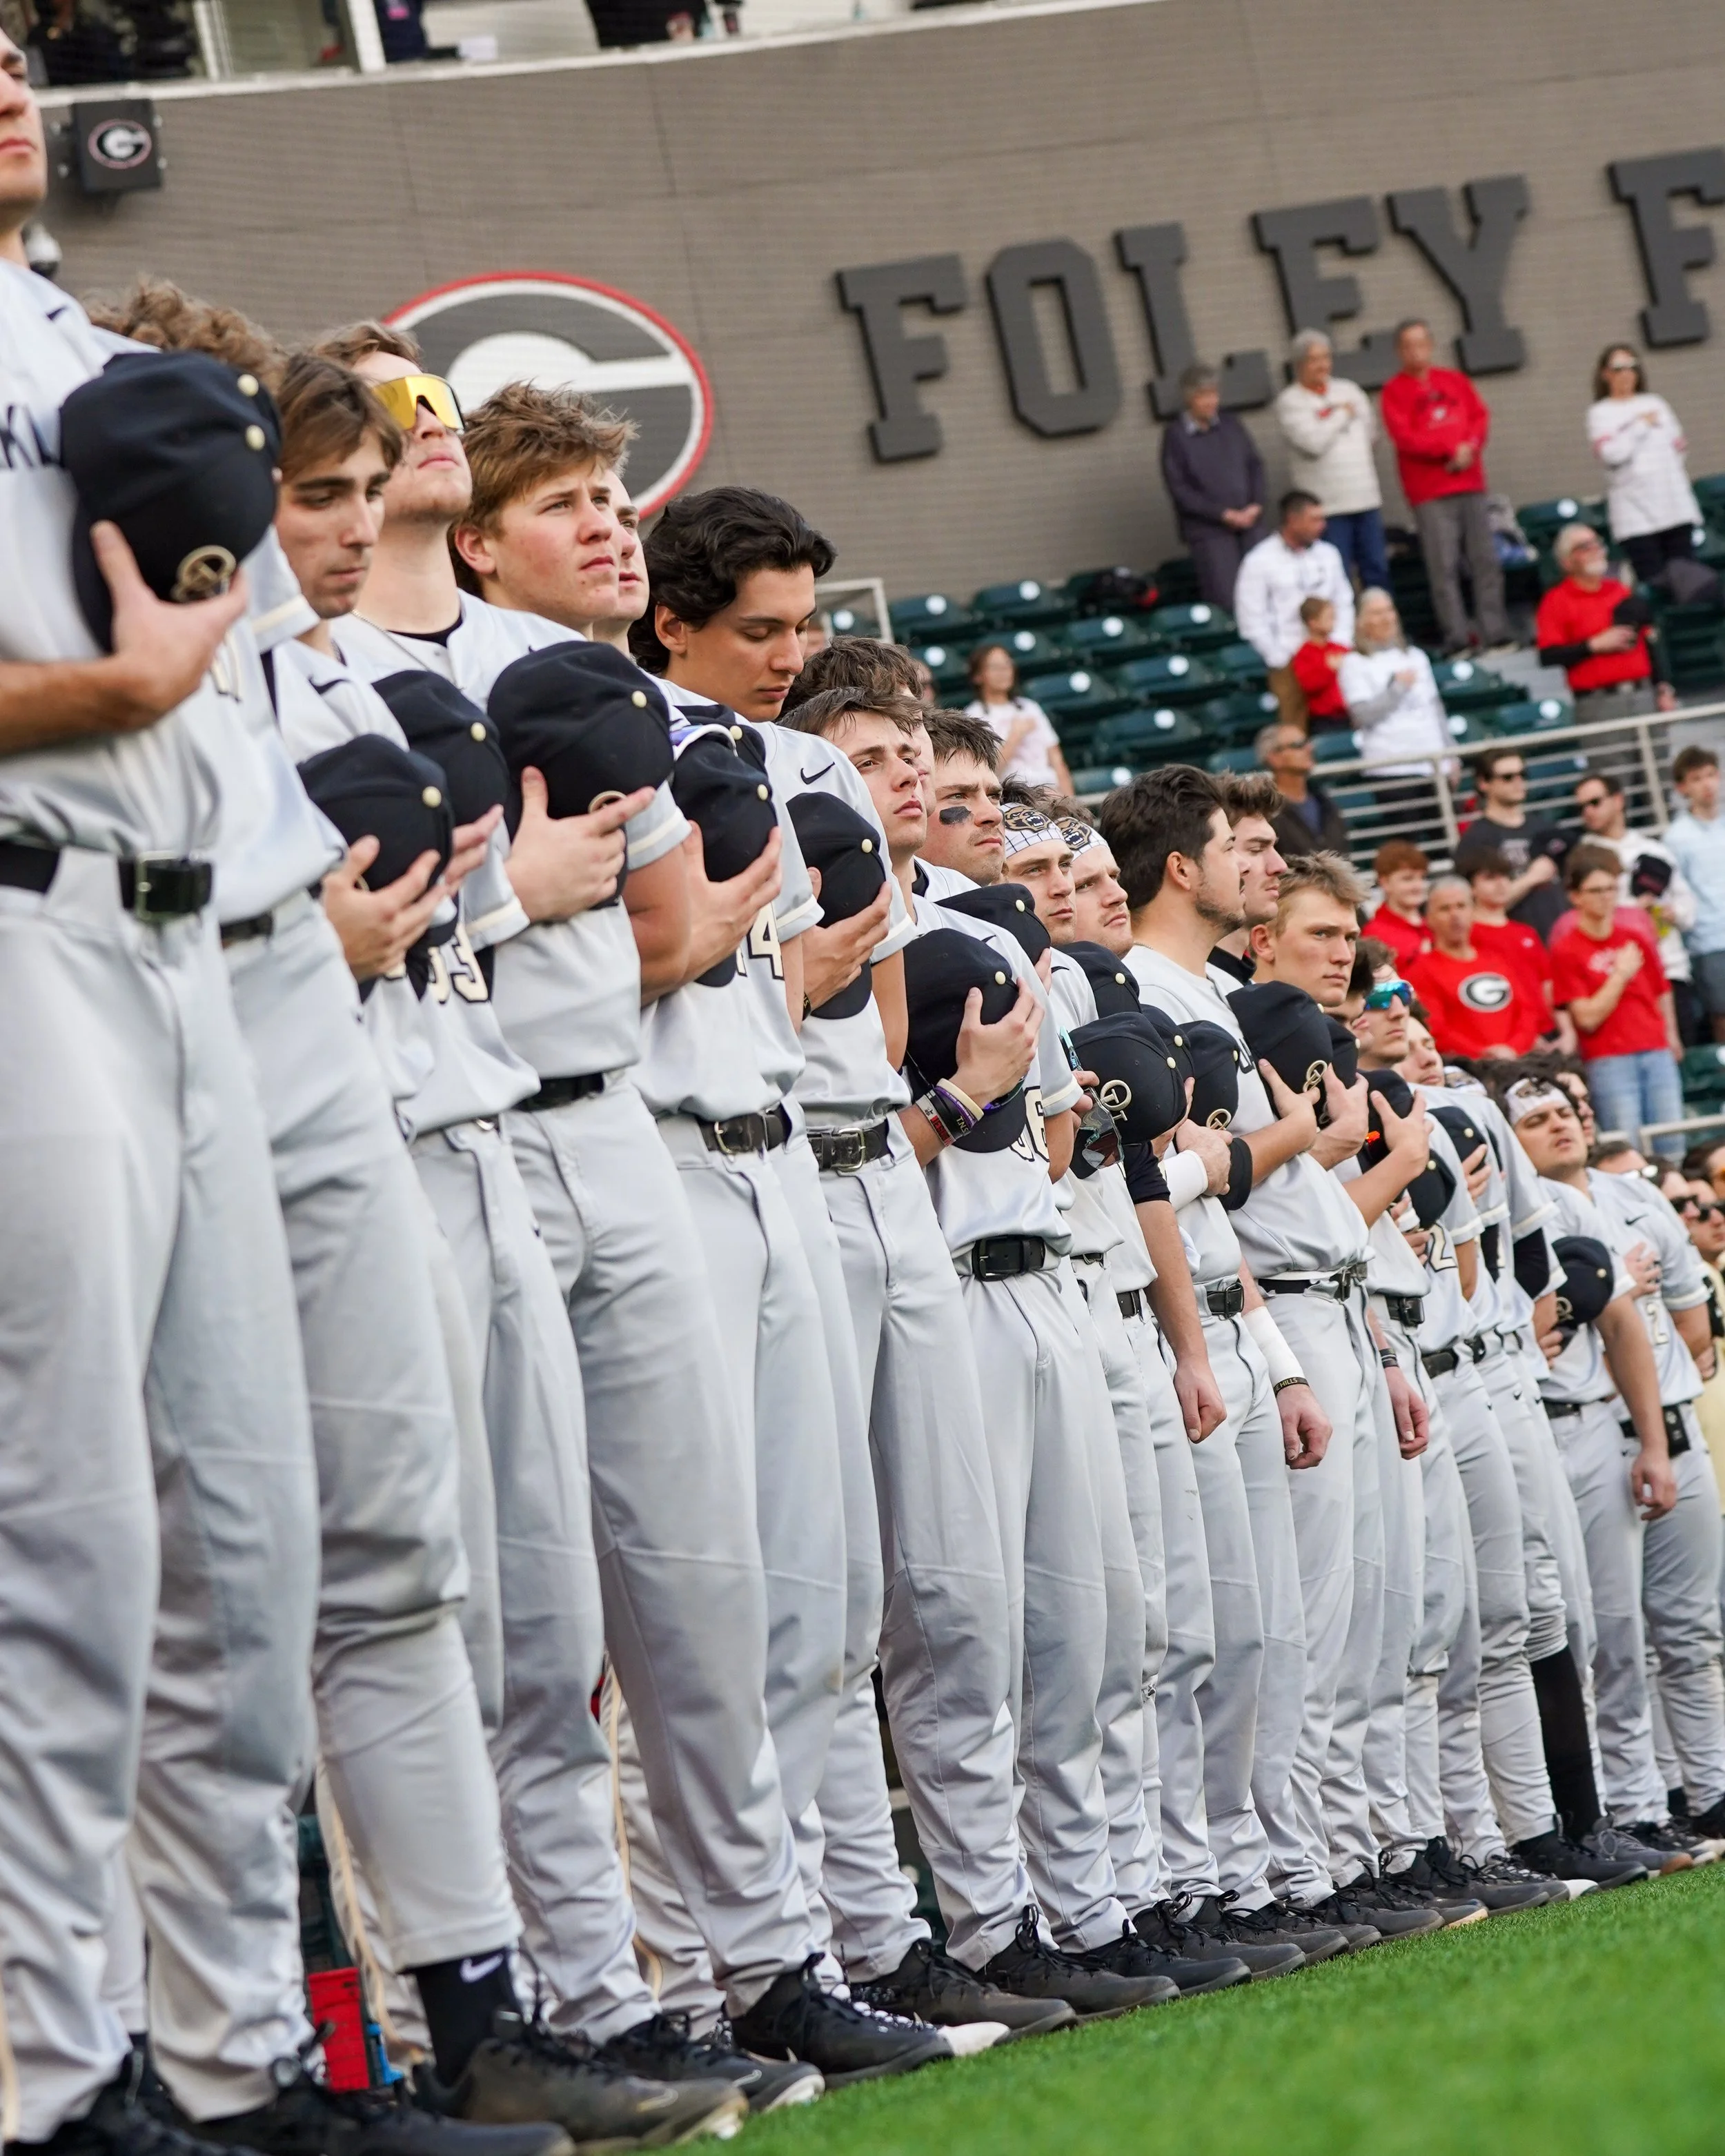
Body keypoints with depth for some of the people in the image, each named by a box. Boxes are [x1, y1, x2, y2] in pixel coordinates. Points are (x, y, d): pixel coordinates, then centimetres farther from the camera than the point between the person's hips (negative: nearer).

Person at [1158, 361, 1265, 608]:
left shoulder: (1229, 424, 9)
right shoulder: (1175, 435, -4)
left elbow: (1255, 465, 15)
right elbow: (1178, 489, -7)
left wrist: (1256, 507, -1)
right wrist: (1224, 514, -11)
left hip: (1247, 524, 4)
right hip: (1208, 530, -4)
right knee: (1226, 600, -11)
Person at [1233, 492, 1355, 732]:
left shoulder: (1327, 554, 12)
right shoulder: (1259, 562, -3)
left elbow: (1344, 602, 17)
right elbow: (1252, 620, -4)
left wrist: (1341, 645, 3)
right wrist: (1279, 659, -7)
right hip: (1289, 664, -4)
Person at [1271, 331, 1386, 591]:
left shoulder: (1349, 391, 14)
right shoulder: (1289, 403, -4)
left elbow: (1370, 432, 15)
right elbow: (1313, 442, -16)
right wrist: (1342, 415, -2)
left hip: (1367, 498, 5)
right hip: (1327, 505, -5)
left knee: (1377, 570, 7)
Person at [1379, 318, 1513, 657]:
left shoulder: (1454, 381, 15)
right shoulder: (1395, 391, 1)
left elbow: (1481, 417, 9)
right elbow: (1405, 437, -8)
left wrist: (1470, 447, -11)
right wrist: (1451, 449, -15)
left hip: (1470, 482, 4)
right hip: (1430, 492, -4)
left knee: (1485, 560, 2)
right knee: (1444, 567, -10)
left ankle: (1495, 633, 4)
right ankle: (1457, 639, -10)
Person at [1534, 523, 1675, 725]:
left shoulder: (1623, 593, 18)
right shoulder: (1556, 602, 1)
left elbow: (1650, 646, 20)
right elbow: (1548, 657, -10)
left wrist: (1663, 688, 10)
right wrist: (1594, 645, -12)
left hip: (1644, 698, 5)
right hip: (1598, 706, -5)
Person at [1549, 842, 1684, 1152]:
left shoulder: (1636, 936, 10)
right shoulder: (1566, 949, -4)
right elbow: (1587, 1018, -10)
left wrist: (1670, 1035, 15)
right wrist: (1621, 975, -10)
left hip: (1657, 1053, 5)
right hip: (1607, 1062, -5)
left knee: (1672, 1148, 1)